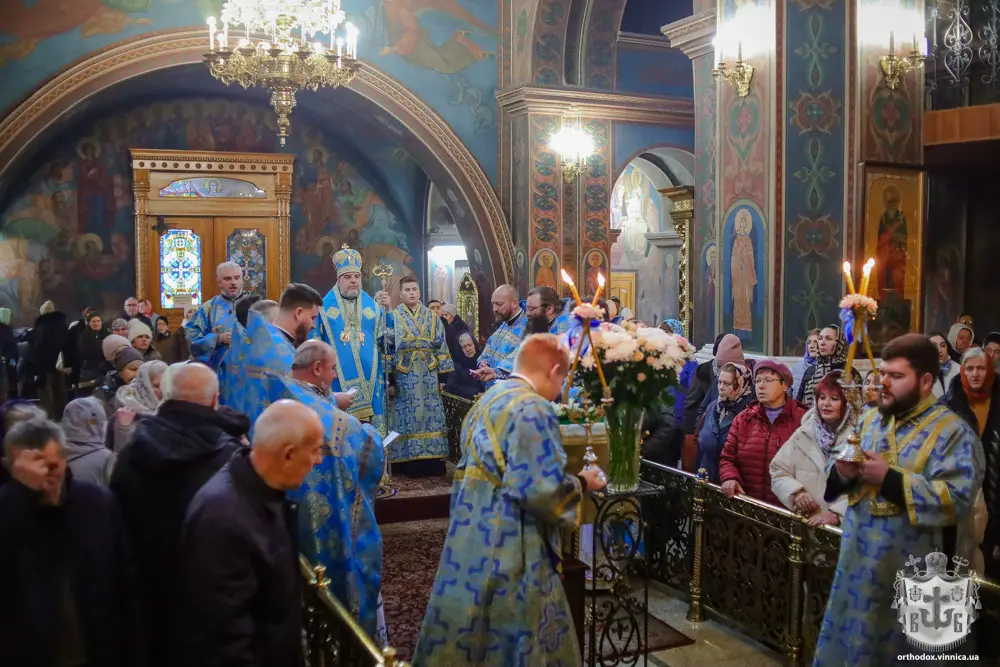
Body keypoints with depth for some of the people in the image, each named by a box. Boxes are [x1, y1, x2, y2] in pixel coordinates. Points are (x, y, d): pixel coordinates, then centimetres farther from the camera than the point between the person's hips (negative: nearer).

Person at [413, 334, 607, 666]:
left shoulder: (487, 400, 12)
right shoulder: (532, 408, -17)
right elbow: (543, 488, -23)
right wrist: (582, 484, -4)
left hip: (472, 541, 9)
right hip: (508, 549, -9)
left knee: (468, 639, 19)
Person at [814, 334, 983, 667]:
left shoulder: (953, 432, -12)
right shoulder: (871, 421, 8)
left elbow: (957, 499, -23)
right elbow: (842, 481, 14)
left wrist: (890, 478, -24)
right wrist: (843, 473, -10)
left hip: (913, 574, -6)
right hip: (859, 563, 6)